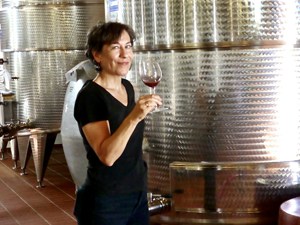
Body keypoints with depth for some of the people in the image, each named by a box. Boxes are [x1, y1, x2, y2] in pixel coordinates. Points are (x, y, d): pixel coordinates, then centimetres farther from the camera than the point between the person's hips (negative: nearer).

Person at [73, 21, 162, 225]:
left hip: (138, 194, 7)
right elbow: (107, 156, -27)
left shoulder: (127, 87, 6)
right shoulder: (90, 96, -17)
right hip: (105, 203, -7)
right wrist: (134, 116, -36)